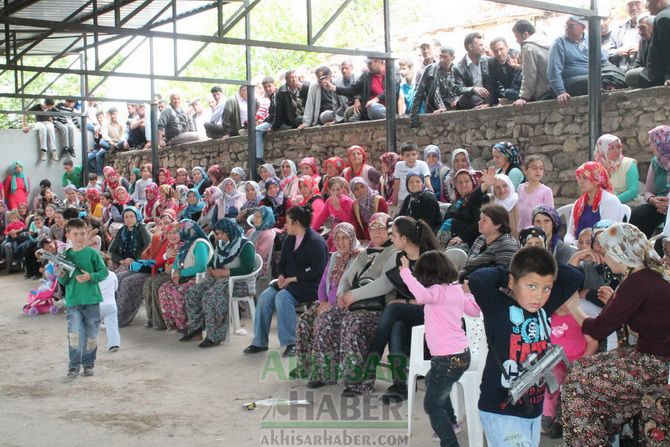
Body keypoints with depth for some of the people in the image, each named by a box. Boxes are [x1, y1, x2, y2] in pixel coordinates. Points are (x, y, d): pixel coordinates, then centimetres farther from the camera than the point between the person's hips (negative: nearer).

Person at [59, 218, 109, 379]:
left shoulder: (92, 253, -2)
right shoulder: (66, 255, 6)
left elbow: (104, 272, -3)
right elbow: (64, 282, 11)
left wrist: (90, 277, -18)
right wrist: (62, 276, -11)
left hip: (91, 300, -1)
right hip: (73, 301, 1)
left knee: (91, 334, 8)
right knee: (74, 333, -9)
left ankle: (88, 364, 22)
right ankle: (74, 366, 0)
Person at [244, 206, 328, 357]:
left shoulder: (316, 242, -11)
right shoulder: (289, 240, 14)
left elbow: (317, 271, -17)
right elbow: (283, 262, 22)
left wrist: (293, 279, -18)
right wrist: (281, 275, 0)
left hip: (308, 284, -7)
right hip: (288, 281, 8)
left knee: (282, 297, -32)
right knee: (265, 297, -16)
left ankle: (291, 343, -24)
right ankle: (259, 342, -9)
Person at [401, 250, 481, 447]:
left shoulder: (437, 291, -17)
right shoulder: (456, 289, 7)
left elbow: (422, 295, -41)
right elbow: (474, 311, 22)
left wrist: (405, 273, -33)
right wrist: (467, 293, 32)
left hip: (448, 359, -9)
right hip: (462, 354, 9)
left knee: (432, 405, 6)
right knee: (431, 380, 35)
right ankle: (450, 420, 48)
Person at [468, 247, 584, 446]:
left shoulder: (544, 308, 5)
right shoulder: (498, 308, -11)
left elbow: (575, 277, 11)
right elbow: (477, 281, -30)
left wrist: (542, 266, 2)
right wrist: (503, 274, -11)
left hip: (535, 408, 7)